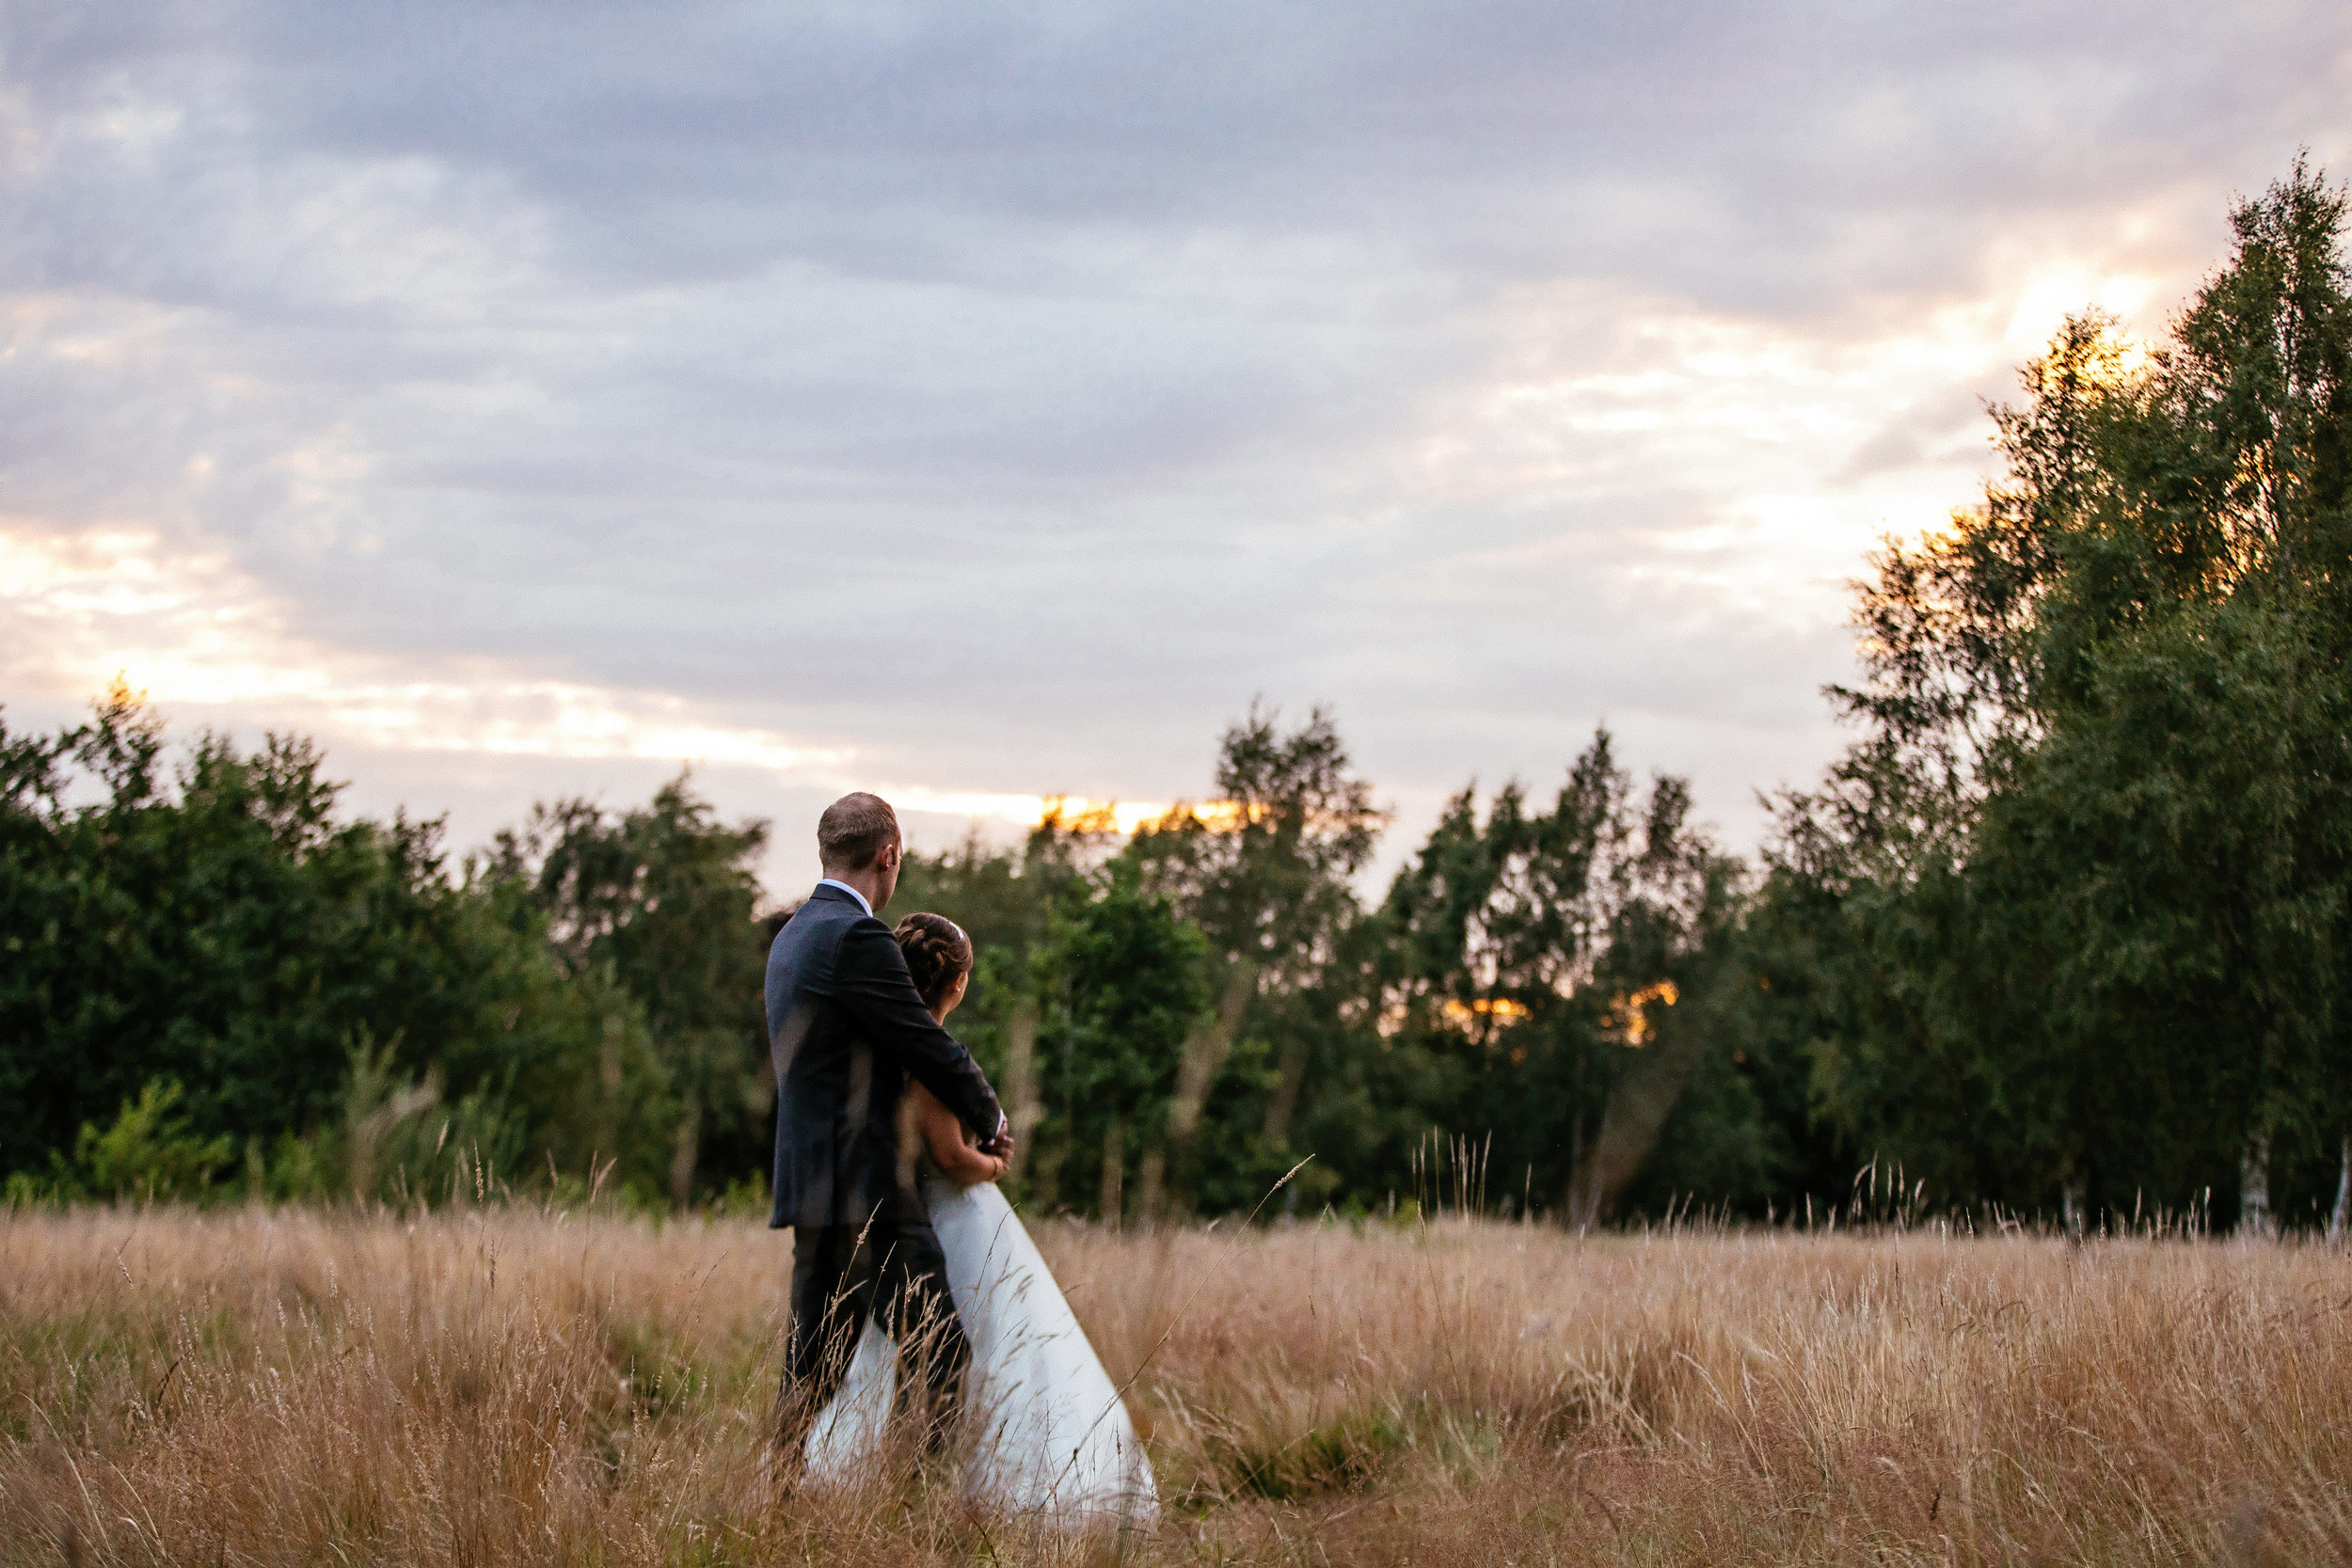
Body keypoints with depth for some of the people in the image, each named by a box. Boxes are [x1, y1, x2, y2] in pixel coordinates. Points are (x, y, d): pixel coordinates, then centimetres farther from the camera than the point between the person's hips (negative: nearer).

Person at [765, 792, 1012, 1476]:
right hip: (866, 1189, -10)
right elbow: (932, 1050, -11)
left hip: (814, 1185, 10)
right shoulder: (857, 939, -14)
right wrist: (991, 1120, 7)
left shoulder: (794, 936, 16)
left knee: (814, 1363, 10)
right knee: (938, 1352, -7)